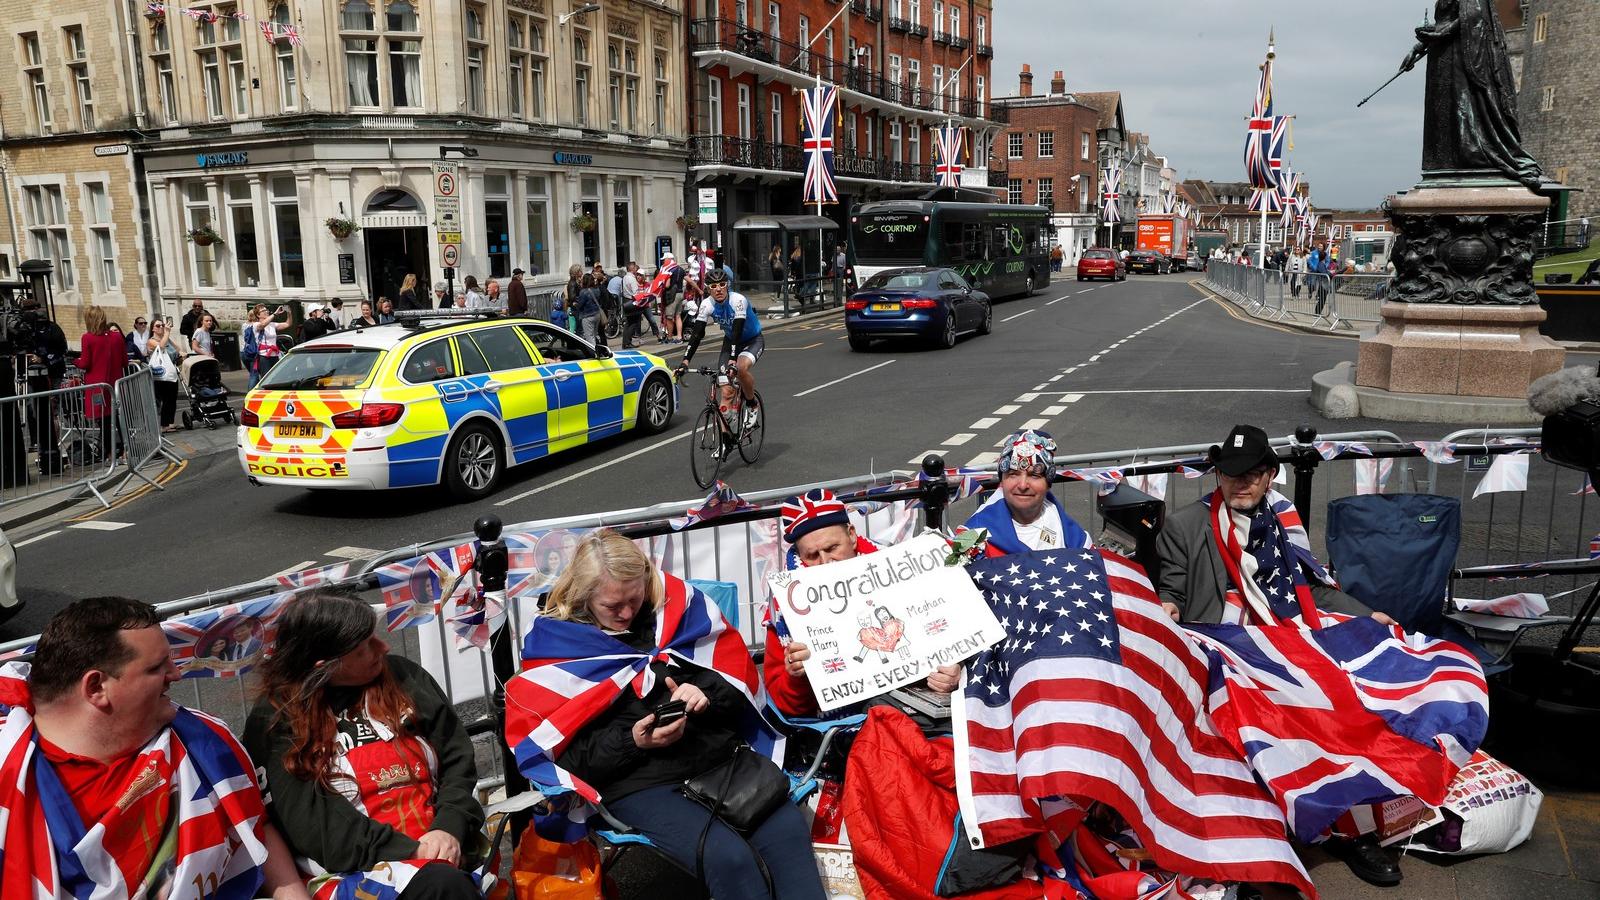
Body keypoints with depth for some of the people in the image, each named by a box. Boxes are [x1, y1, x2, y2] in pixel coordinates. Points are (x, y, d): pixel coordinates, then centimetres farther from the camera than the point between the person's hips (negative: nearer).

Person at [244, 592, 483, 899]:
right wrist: (409, 853, -15)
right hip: (361, 870, -3)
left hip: (441, 853, 3)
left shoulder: (403, 676, 13)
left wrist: (449, 828, -7)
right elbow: (312, 822, -7)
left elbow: (457, 757, 11)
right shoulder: (275, 722, 2)